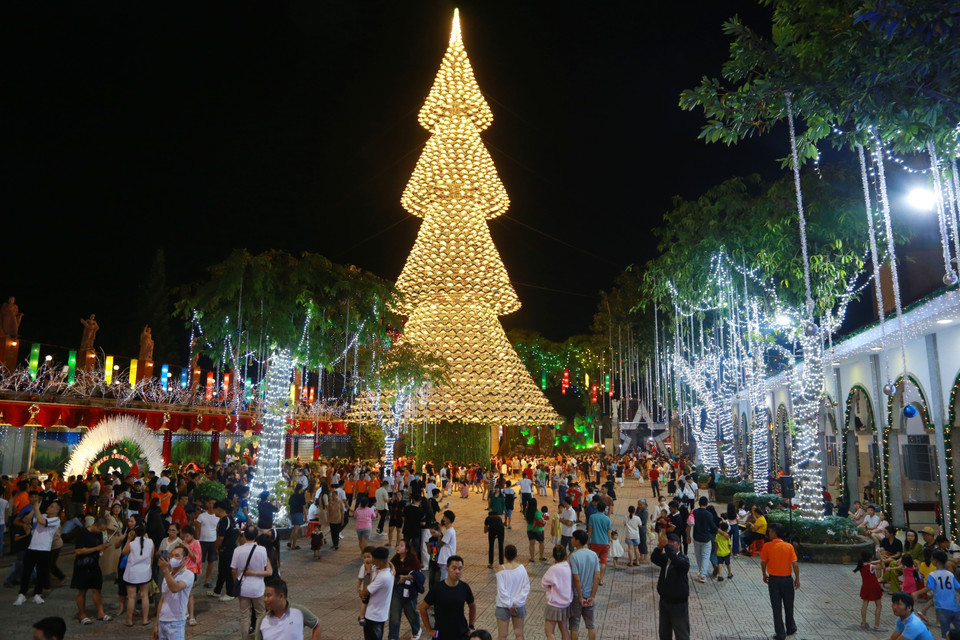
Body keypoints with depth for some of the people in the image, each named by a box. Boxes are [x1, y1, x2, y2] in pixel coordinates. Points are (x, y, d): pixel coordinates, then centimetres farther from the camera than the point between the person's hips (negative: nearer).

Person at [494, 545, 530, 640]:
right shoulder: (521, 567, -9)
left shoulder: (501, 569, -16)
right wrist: (515, 602, -9)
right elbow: (526, 587, -9)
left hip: (503, 606, -2)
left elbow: (501, 590, -18)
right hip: (519, 606, 2)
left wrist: (509, 605, -10)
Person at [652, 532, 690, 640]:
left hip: (679, 604, -6)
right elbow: (654, 559, -21)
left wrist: (666, 545, -43)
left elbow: (676, 561, -39)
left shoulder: (684, 559, -16)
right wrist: (660, 546, -35)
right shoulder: (664, 558, -1)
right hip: (664, 601, 6)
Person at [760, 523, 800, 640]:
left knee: (776, 608, 8)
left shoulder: (767, 546, -11)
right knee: (789, 606, 20)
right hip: (787, 579, 2)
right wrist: (797, 578, 3)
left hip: (773, 580, -1)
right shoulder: (789, 546, -8)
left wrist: (764, 575, 11)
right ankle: (791, 629, 35)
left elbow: (763, 563, -5)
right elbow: (795, 564, -10)